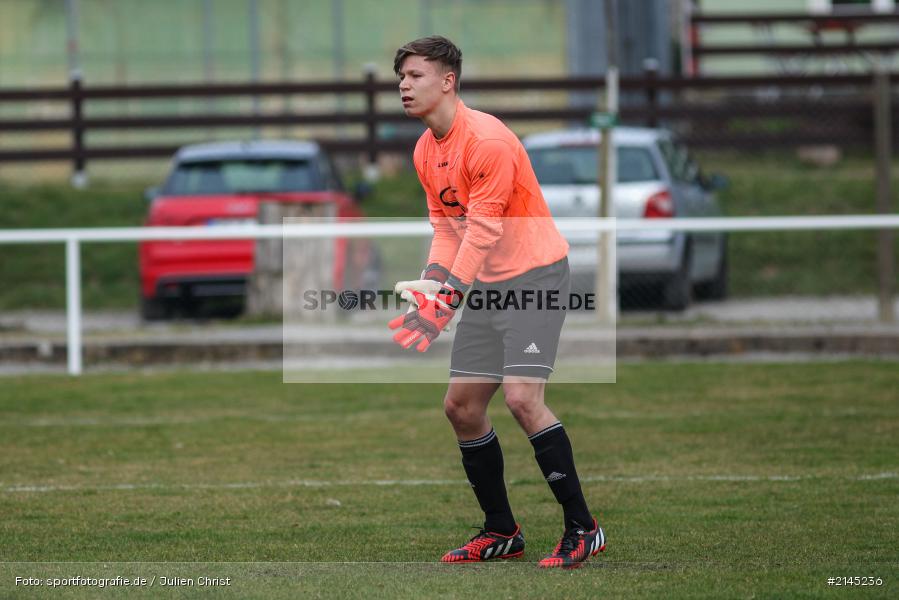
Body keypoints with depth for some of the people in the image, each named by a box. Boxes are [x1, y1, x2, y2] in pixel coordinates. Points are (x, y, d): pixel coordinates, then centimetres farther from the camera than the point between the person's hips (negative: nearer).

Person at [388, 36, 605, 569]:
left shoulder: (487, 140, -20)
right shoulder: (426, 152, 8)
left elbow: (483, 230, -23)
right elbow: (447, 228, 9)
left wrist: (447, 297, -27)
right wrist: (429, 287, -7)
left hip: (535, 271, -9)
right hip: (487, 285, 9)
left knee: (522, 397, -21)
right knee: (461, 405, 6)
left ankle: (583, 529, -13)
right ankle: (501, 533, 18)